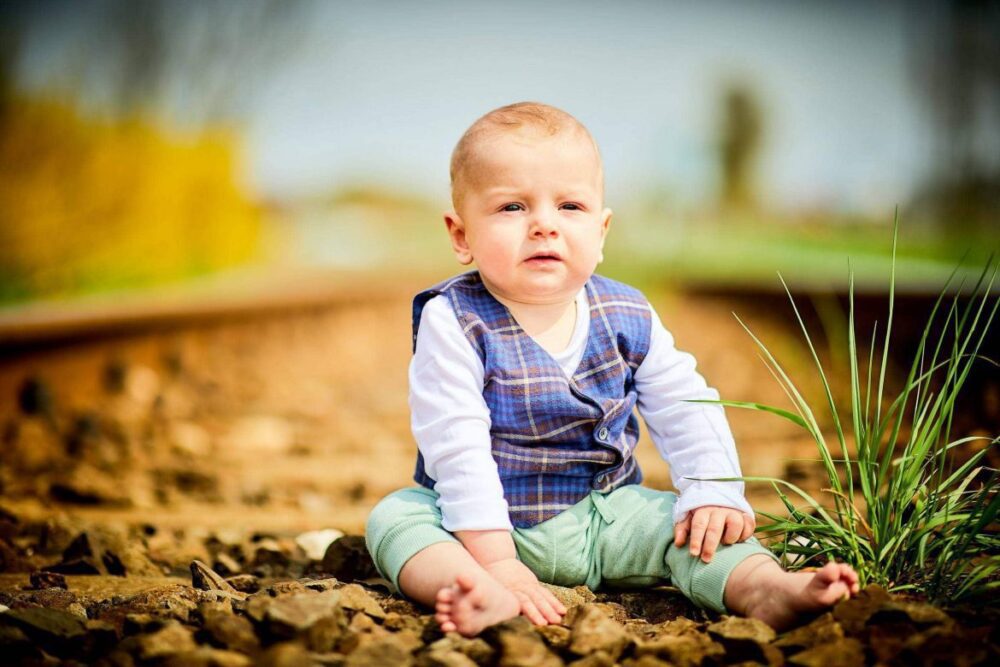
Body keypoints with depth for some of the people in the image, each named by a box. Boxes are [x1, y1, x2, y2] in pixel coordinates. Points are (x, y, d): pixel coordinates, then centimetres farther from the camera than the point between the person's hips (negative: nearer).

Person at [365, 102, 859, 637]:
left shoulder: (628, 318, -5)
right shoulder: (454, 322, -17)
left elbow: (686, 409, 4)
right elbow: (456, 447, -23)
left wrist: (713, 494, -11)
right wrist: (496, 561, -30)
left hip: (601, 517, 3)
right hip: (492, 524, -3)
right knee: (397, 518, -27)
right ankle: (488, 599, -50)